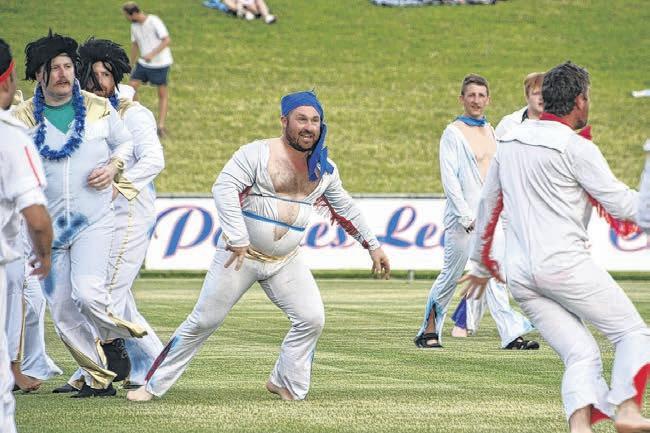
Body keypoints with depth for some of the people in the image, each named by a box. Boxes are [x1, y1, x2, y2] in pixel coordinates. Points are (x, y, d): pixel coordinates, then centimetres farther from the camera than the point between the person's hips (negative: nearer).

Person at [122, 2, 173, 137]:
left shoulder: (154, 21, -17)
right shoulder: (134, 26, 5)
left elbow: (167, 40, -23)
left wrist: (152, 54, -31)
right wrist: (131, 65, 20)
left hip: (160, 64, -6)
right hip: (143, 64, 6)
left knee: (163, 94, 2)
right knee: (131, 86, -5)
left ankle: (161, 126, 5)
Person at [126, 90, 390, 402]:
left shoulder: (324, 169, 5)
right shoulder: (258, 153, -14)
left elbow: (346, 209, 18)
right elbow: (224, 187, -25)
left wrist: (372, 246, 19)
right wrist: (238, 239, -32)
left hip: (286, 262, 5)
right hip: (240, 256, -5)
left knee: (312, 319, -8)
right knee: (203, 321, -3)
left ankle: (286, 384, 10)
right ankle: (154, 385, 6)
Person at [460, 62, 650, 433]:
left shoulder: (511, 141, 15)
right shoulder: (576, 148, -7)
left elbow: (488, 205, 23)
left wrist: (483, 263, 34)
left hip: (520, 274, 7)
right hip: (564, 263, -7)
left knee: (581, 354, 5)